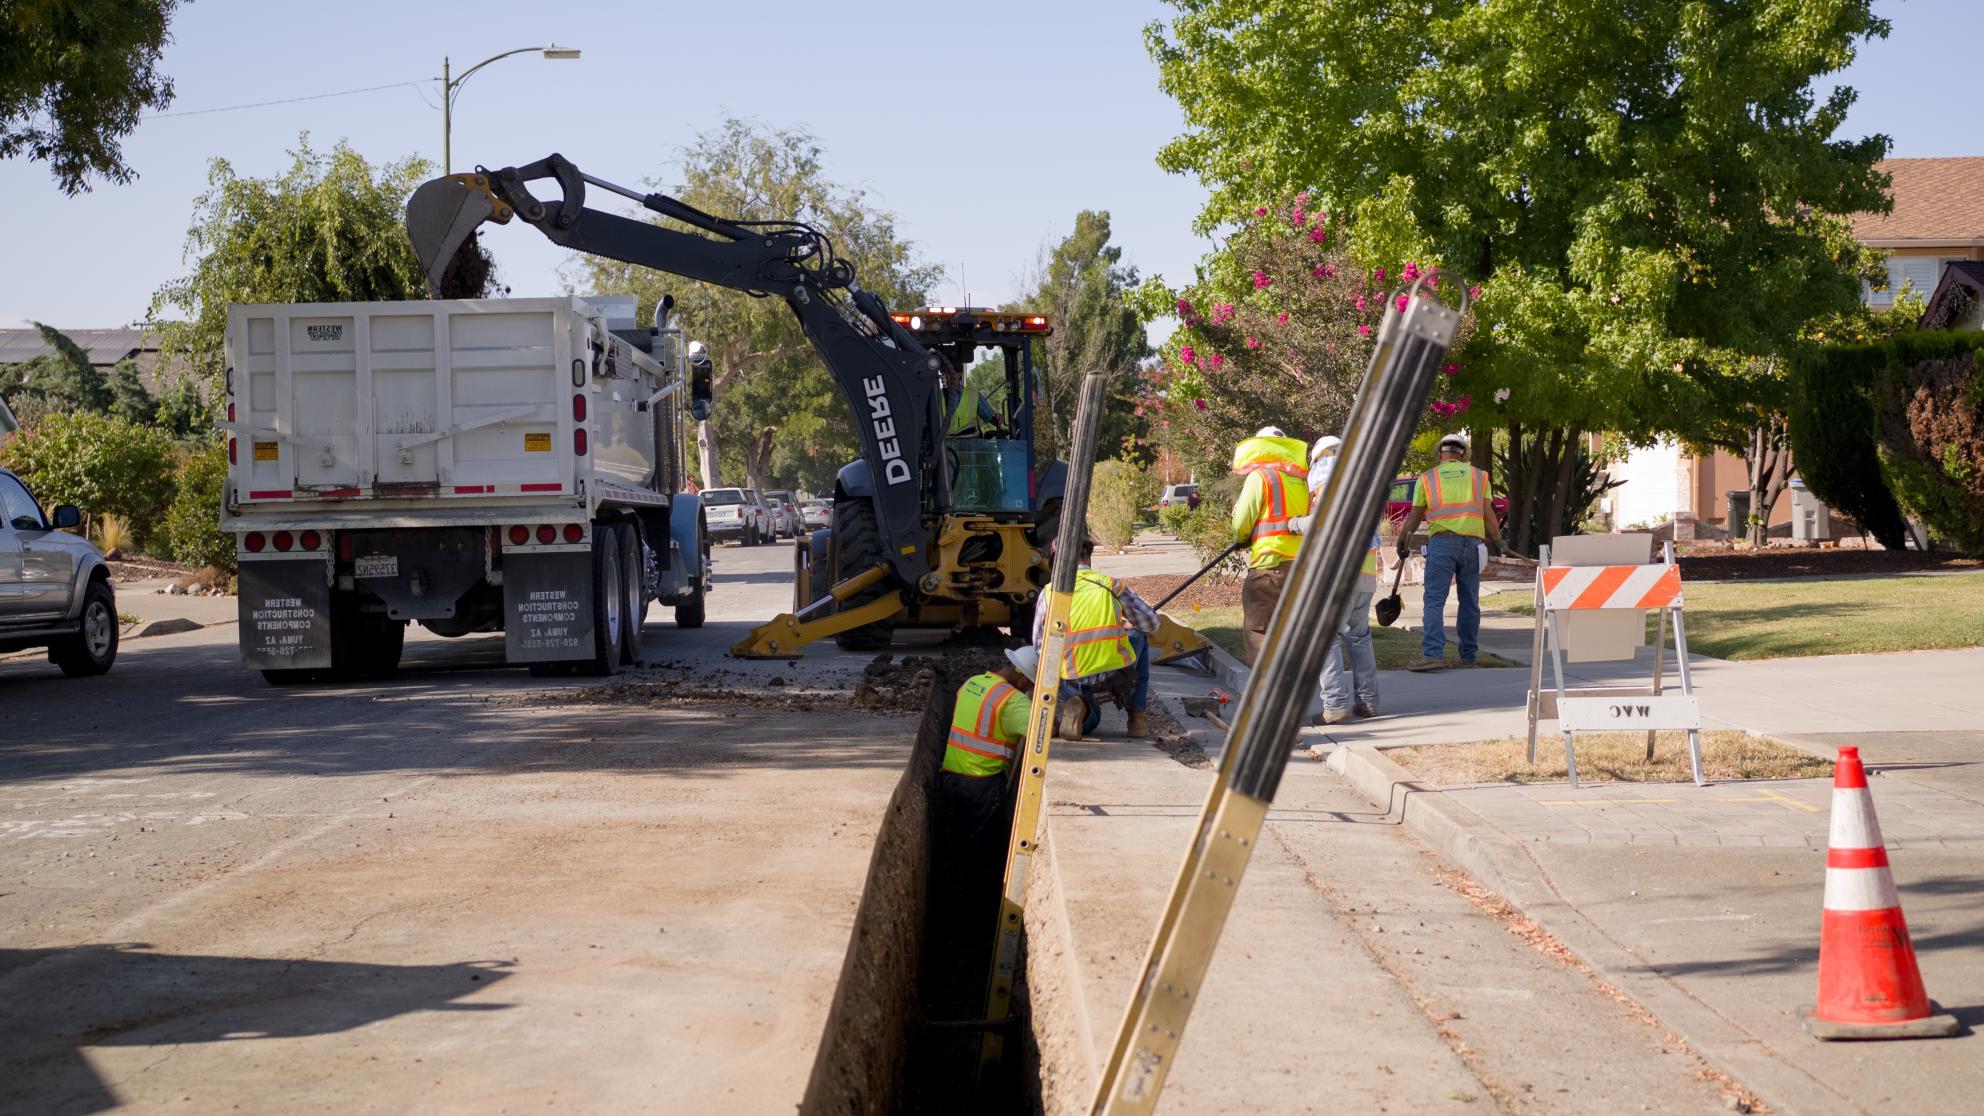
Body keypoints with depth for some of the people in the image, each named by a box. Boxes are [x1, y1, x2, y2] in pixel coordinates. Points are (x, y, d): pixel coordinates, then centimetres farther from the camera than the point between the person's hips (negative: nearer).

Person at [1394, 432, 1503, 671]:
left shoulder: (1427, 478, 8)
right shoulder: (1478, 476, 12)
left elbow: (1414, 517, 12)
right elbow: (1488, 514, 7)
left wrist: (1401, 543, 24)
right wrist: (1497, 542, 16)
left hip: (1441, 543, -2)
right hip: (1472, 542, 2)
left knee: (1434, 600, -7)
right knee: (1469, 602, 10)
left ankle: (1433, 653, -20)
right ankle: (1468, 656, 14)